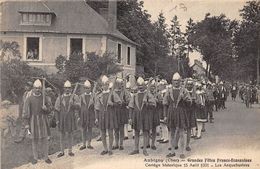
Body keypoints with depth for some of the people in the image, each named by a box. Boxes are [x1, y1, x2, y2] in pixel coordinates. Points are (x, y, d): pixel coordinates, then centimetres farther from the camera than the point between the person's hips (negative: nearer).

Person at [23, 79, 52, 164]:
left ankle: (45, 157, 14)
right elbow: (26, 112, -4)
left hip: (43, 121, 1)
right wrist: (27, 123, -7)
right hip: (33, 121, -1)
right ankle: (35, 157, 20)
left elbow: (48, 110, 7)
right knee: (34, 139, 7)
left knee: (44, 138, 3)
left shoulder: (44, 98, 1)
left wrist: (46, 109, -18)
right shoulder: (29, 99, -5)